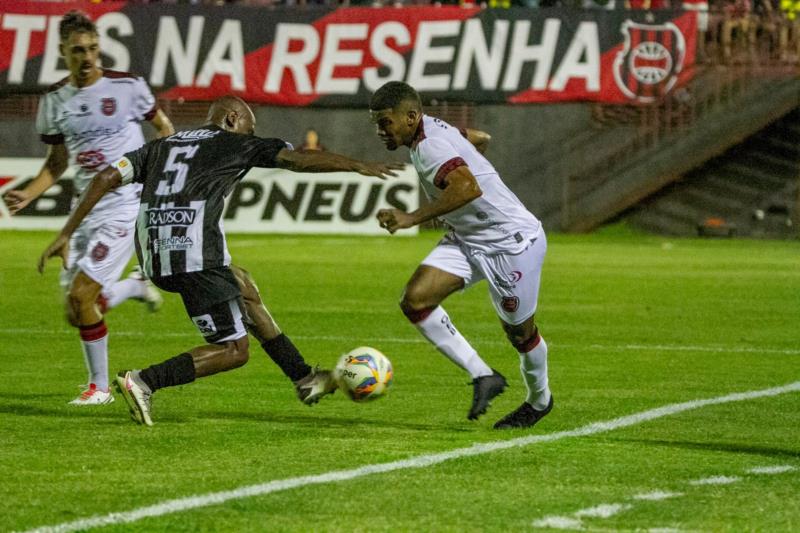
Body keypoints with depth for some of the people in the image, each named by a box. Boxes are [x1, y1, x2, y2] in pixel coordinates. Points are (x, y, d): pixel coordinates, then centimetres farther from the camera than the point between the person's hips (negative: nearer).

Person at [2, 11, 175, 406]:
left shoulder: (127, 86, -8)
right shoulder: (54, 100, 4)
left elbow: (162, 126, 8)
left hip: (125, 206, -6)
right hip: (85, 207, 6)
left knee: (81, 295, -15)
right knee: (77, 310, 4)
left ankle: (99, 387, 4)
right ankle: (136, 287, 32)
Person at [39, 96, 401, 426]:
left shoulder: (161, 146, 26)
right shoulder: (232, 143, 13)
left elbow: (107, 178, 15)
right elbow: (299, 160, 8)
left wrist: (66, 234, 15)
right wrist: (358, 166, 15)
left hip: (155, 261, 7)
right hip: (197, 257, -7)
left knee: (245, 289, 27)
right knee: (234, 351, 0)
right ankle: (144, 381, -16)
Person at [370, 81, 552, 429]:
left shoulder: (430, 146, -26)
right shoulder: (431, 130, 2)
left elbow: (468, 188, -44)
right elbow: (480, 138, 20)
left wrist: (412, 218, -44)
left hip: (512, 241, -9)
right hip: (466, 240, 9)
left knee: (519, 332, 8)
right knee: (416, 300, -11)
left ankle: (539, 400, 37)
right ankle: (482, 377, -3)